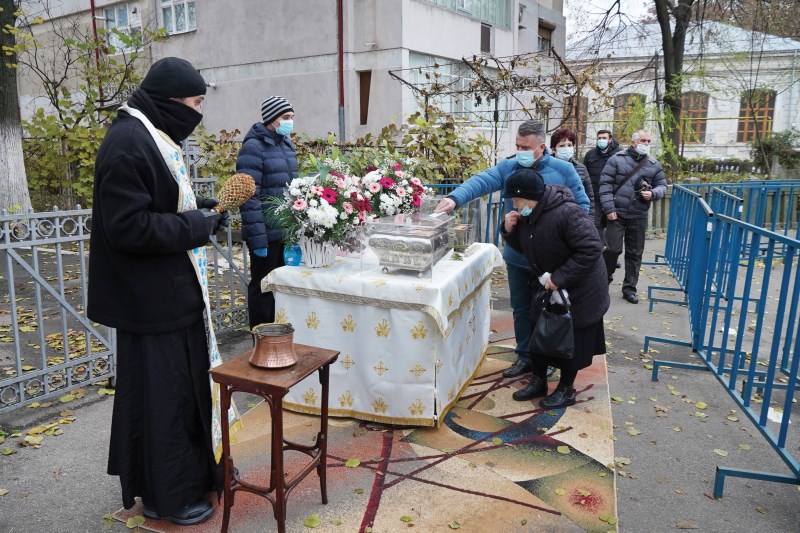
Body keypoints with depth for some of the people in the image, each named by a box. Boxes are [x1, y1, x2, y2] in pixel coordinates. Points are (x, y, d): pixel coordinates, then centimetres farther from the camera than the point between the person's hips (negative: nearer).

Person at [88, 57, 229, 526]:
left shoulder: (153, 135, 12)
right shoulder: (128, 145, -20)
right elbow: (127, 226, -24)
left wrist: (198, 208, 5)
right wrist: (196, 225, -17)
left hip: (174, 290, 10)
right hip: (151, 298, -10)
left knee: (184, 383, 20)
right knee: (161, 392, 4)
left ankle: (188, 471, 39)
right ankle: (167, 496, 23)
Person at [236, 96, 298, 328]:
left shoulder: (286, 144, 12)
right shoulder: (254, 147, -13)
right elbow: (249, 197, -18)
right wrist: (257, 238, -21)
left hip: (287, 231, 8)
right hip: (267, 234, -8)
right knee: (263, 287, 6)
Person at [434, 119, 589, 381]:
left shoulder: (563, 170, -6)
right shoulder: (507, 168, -2)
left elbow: (582, 205, -1)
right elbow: (480, 181, -18)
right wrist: (455, 198, -37)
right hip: (517, 256, 2)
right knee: (521, 309, 15)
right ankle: (524, 357, 32)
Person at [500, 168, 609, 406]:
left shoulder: (566, 213, -31)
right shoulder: (527, 214, -4)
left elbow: (591, 250, -32)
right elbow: (523, 248, 8)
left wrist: (559, 278, -31)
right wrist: (509, 230, -13)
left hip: (579, 290, -7)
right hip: (546, 284, 8)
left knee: (572, 338, 5)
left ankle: (566, 390, 22)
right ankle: (538, 381, 29)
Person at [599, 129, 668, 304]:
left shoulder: (654, 165, 8)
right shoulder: (617, 159, -2)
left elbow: (662, 186, 13)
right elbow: (605, 184, -6)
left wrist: (653, 194, -11)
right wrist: (609, 208, -12)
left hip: (639, 217, 4)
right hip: (617, 214, -3)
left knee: (635, 253, 8)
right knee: (613, 249, -6)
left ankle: (629, 288, 19)